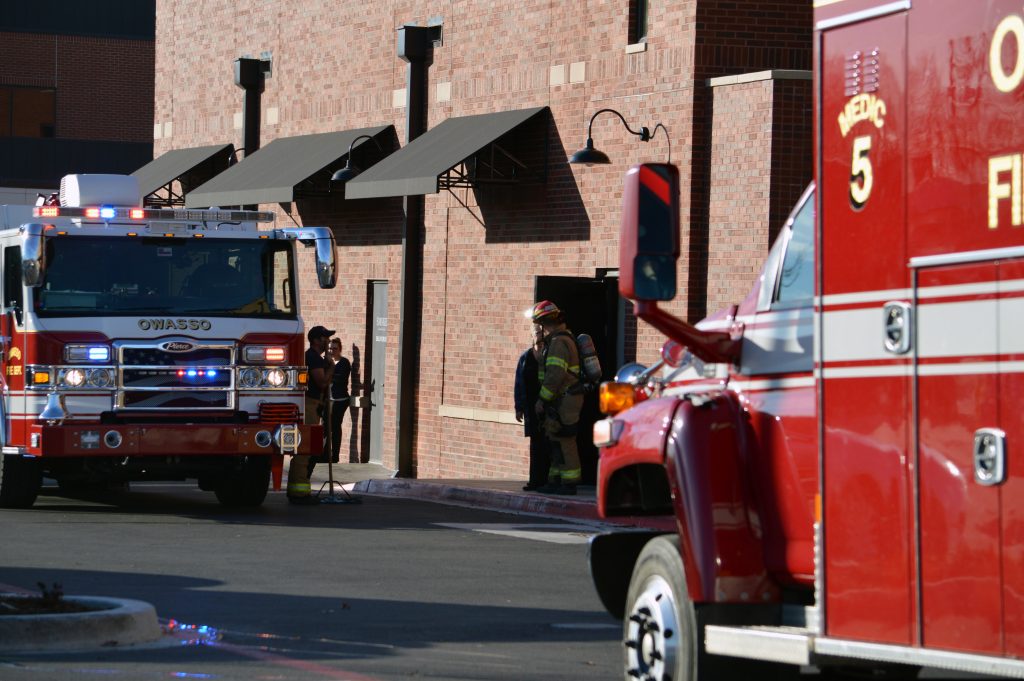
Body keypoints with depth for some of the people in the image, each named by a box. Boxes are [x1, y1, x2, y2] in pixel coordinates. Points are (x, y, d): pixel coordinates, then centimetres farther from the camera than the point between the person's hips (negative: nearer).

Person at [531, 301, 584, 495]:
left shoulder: (558, 342, -17)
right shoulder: (564, 338, 17)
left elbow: (555, 375, -23)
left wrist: (542, 399, -19)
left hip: (564, 401, -10)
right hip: (562, 401, 10)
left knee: (564, 442, -7)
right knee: (555, 441, 14)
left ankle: (569, 483, -5)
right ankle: (555, 481, 18)